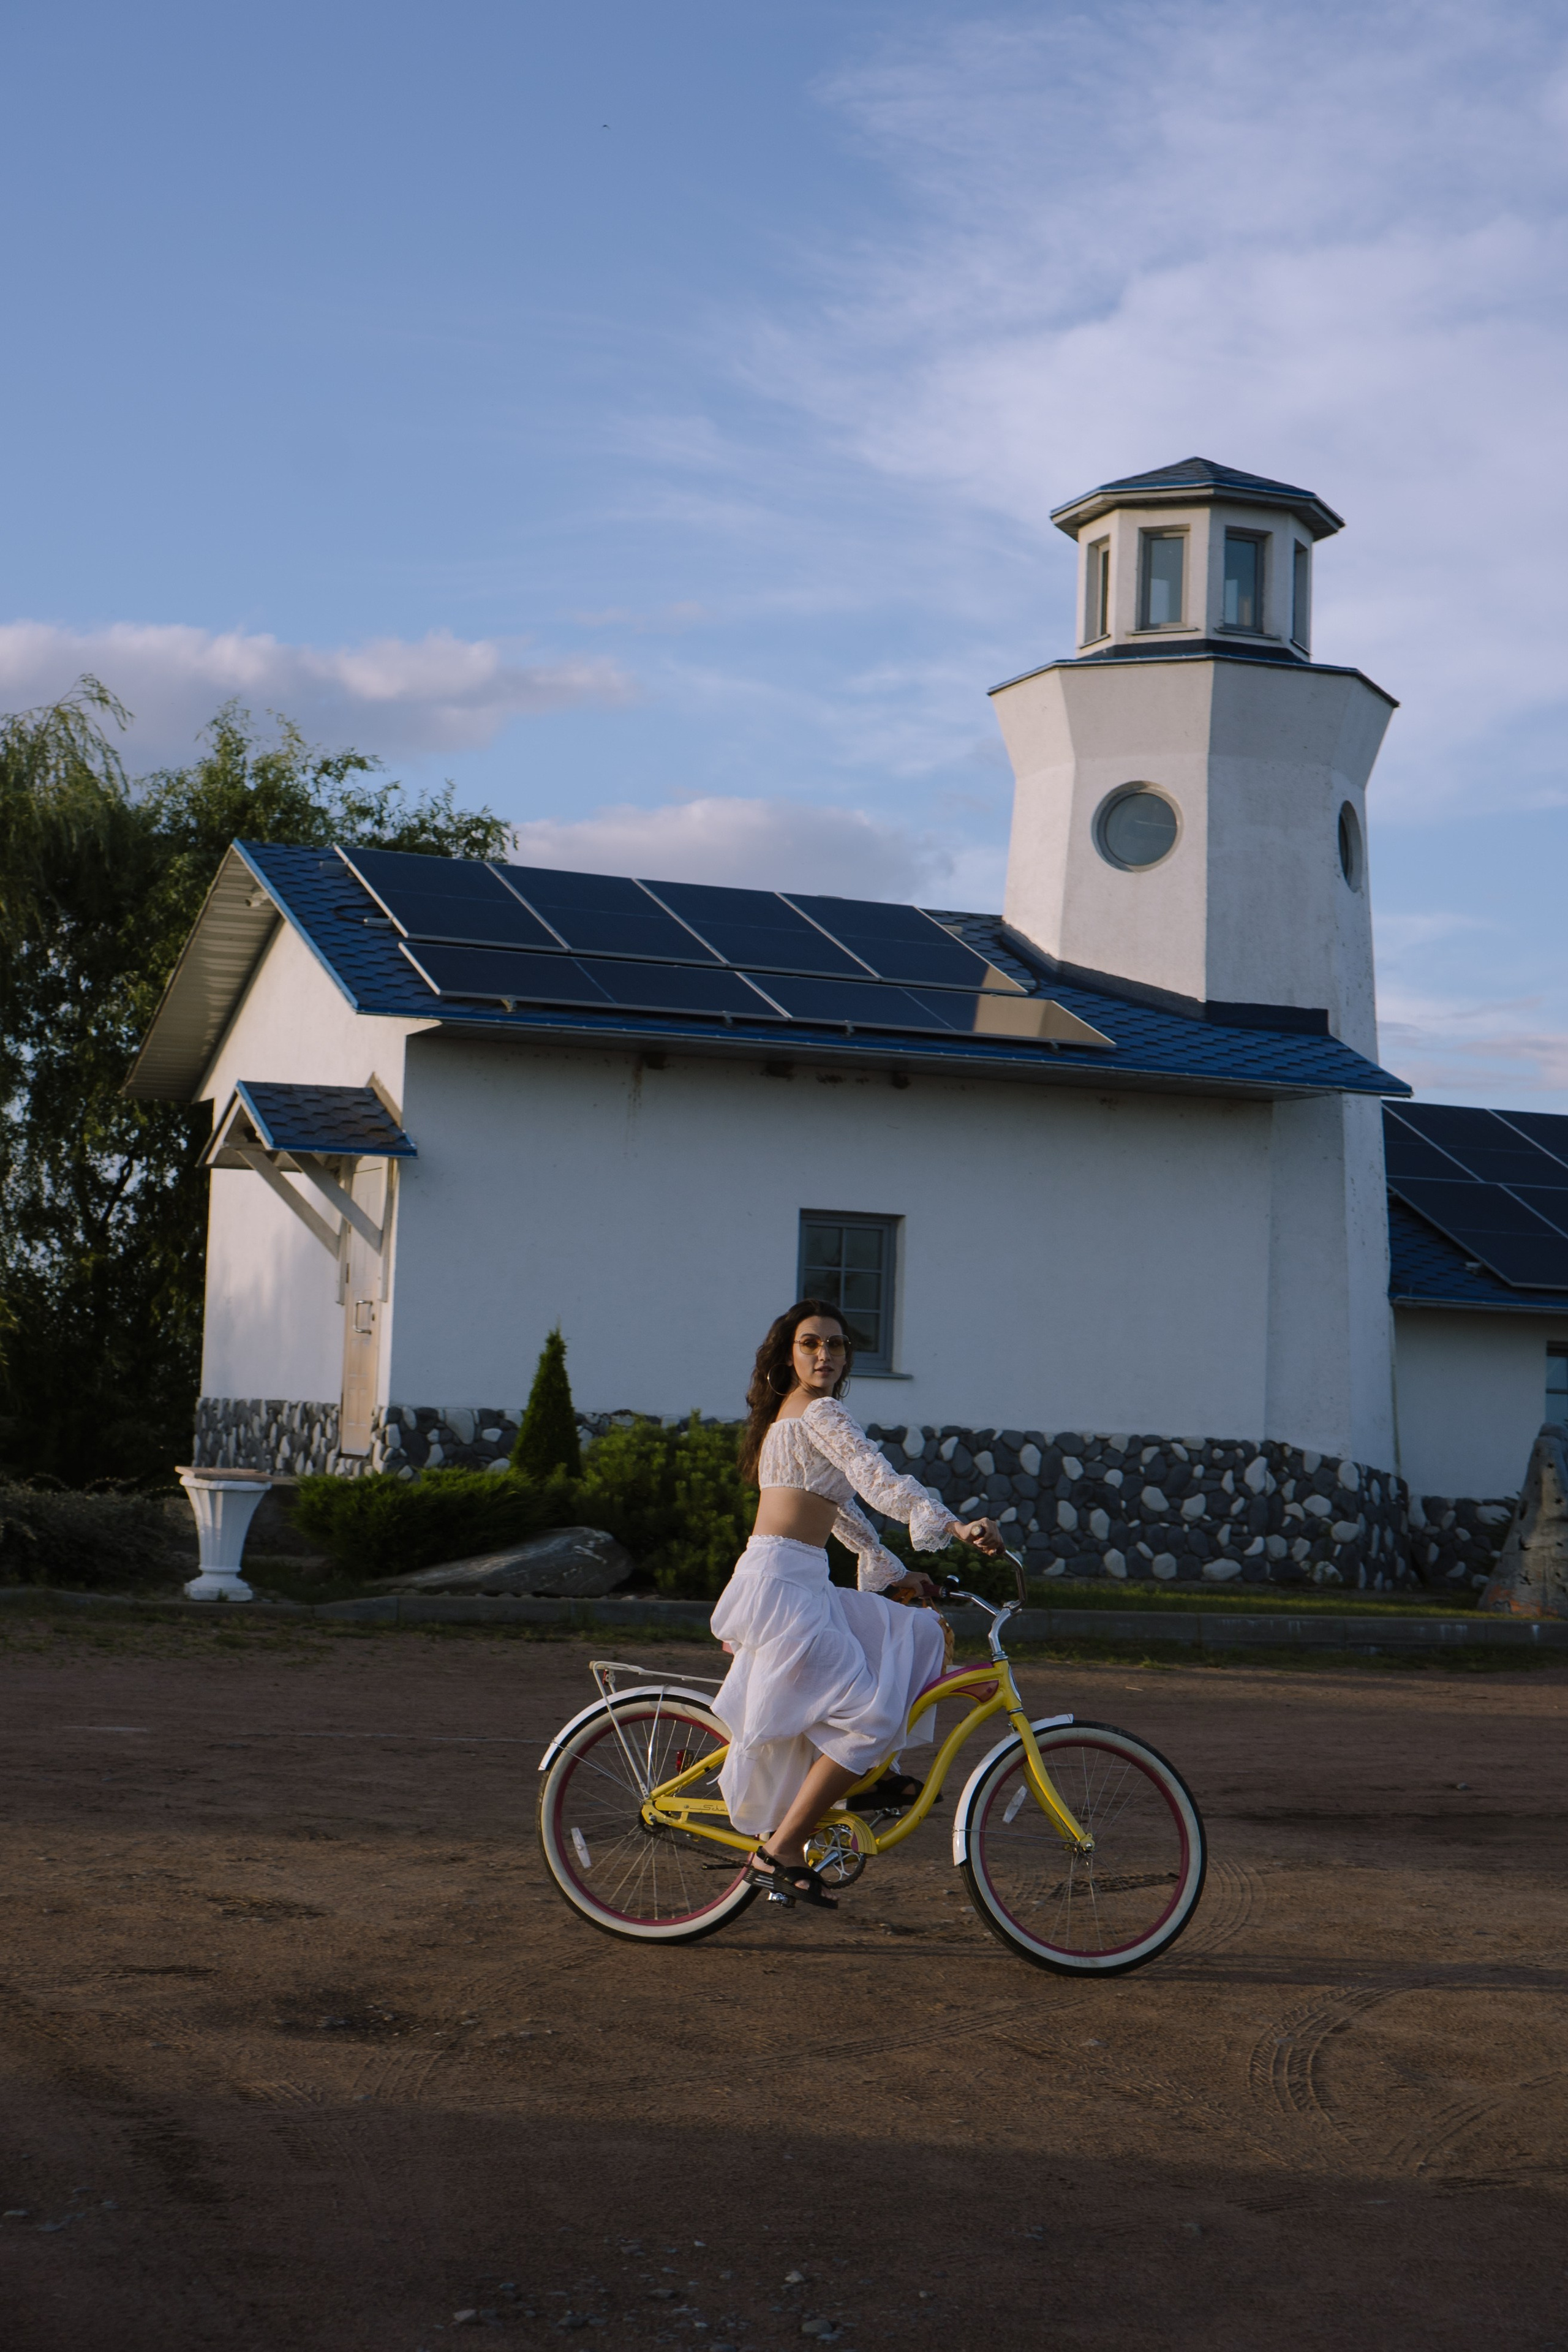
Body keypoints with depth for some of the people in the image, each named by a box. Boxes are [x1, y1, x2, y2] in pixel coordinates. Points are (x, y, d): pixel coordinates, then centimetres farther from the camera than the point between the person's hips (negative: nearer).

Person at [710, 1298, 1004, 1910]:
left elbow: (841, 1509, 28)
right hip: (780, 1586, -10)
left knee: (923, 1635, 15)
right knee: (870, 1713, -15)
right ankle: (779, 1853, -12)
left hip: (801, 1587, 10)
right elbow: (880, 1481, -21)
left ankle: (865, 1776, 16)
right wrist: (952, 1525, -29)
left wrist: (894, 1573, 28)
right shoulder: (819, 1413, -8)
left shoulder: (792, 1417, 22)